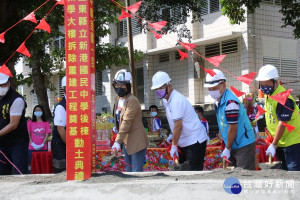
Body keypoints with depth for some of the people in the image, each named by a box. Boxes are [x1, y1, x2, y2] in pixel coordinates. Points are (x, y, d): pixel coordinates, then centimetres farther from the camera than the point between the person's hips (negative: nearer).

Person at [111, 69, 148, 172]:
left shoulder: (132, 100, -19)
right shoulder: (117, 99, 9)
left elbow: (126, 122, -26)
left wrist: (118, 141, -29)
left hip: (136, 142, -9)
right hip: (125, 141, 9)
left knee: (136, 172, -8)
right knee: (128, 170, 15)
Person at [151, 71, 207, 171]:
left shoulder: (177, 100, -22)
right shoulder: (166, 100, 9)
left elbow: (178, 126, -24)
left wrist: (174, 146, -18)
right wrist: (172, 135, 8)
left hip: (194, 141, -10)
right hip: (184, 142, 10)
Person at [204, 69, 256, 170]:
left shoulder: (230, 102, -22)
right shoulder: (218, 101, 9)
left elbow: (233, 128, -20)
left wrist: (227, 149, -12)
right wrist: (227, 147, 12)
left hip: (244, 145, -10)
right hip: (234, 146, 10)